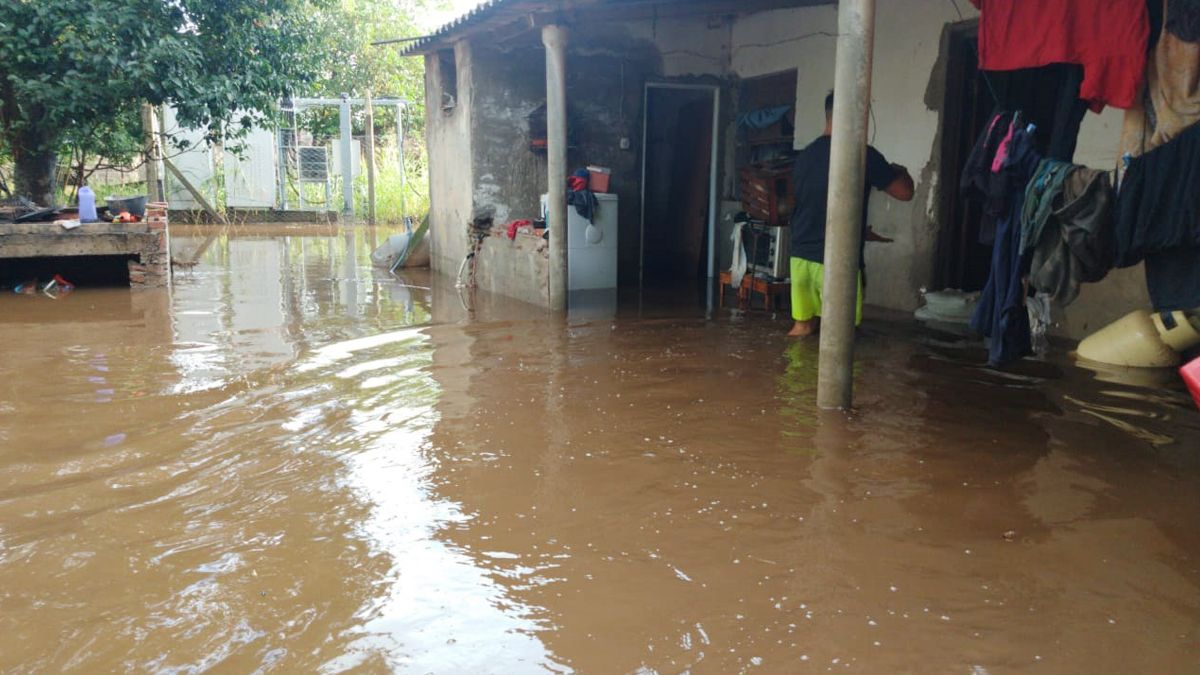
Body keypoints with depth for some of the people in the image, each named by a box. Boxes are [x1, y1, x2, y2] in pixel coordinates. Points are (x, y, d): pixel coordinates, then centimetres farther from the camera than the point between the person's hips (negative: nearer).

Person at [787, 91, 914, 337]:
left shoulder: (804, 156, 10)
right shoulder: (862, 154, -9)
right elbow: (905, 192, -1)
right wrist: (900, 171, 23)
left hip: (801, 255, 6)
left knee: (803, 327, 16)